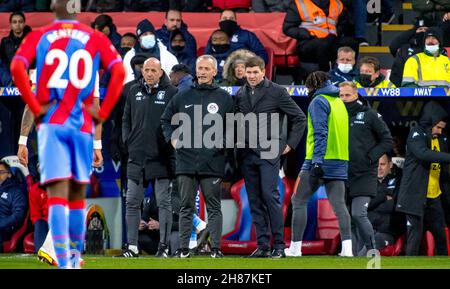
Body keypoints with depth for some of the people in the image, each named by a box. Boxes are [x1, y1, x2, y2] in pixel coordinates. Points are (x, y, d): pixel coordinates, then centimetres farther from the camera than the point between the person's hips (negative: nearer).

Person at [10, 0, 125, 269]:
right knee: (77, 191, 15)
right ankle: (75, 254, 22)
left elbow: (17, 68, -10)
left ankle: (63, 262, -20)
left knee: (57, 192, -8)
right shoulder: (96, 39, 8)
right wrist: (103, 113, -1)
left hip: (51, 124, -1)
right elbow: (119, 71, -6)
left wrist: (35, 107, -5)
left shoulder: (38, 37, 6)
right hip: (83, 124, 1)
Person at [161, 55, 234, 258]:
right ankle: (183, 248, 5)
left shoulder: (224, 98, 5)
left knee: (214, 207, 0)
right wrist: (172, 138, 7)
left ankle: (216, 248, -1)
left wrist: (225, 142, -1)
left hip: (212, 163, -2)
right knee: (186, 207, 4)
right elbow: (166, 120, 20)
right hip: (186, 161, 2)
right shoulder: (183, 97, 10)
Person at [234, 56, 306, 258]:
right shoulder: (240, 95, 13)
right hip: (247, 154, 5)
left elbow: (300, 118, 3)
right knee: (254, 201, 4)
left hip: (268, 153, -5)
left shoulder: (277, 92, -1)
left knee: (270, 195, -12)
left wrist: (290, 143, 0)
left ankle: (279, 245, -9)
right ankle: (262, 245, 8)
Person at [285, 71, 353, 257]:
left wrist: (317, 161, -22)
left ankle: (295, 247, 1)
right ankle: (347, 246, -13)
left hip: (321, 160, -7)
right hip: (340, 161, 7)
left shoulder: (318, 101, -6)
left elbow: (320, 133, -16)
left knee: (298, 200, 3)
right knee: (338, 203, 1)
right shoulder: (339, 102, 18)